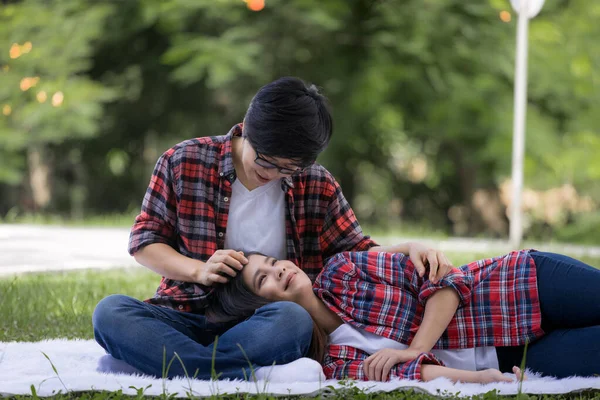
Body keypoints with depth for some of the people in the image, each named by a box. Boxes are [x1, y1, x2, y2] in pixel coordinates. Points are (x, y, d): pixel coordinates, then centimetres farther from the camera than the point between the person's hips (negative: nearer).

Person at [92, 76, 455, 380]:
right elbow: (144, 242, 7)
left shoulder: (317, 186, 8)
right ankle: (238, 376, -43)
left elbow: (361, 253, 15)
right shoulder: (184, 162, 3)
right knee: (111, 312, -32)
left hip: (264, 325, 0)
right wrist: (199, 270, -11)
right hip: (187, 316, 0)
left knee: (294, 320, -38)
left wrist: (408, 250, -7)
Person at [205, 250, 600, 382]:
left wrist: (413, 350, -19)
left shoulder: (341, 272, 0)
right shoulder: (333, 365, -5)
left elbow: (449, 281, -4)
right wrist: (480, 379, -34)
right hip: (503, 363, -1)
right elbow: (404, 377, -19)